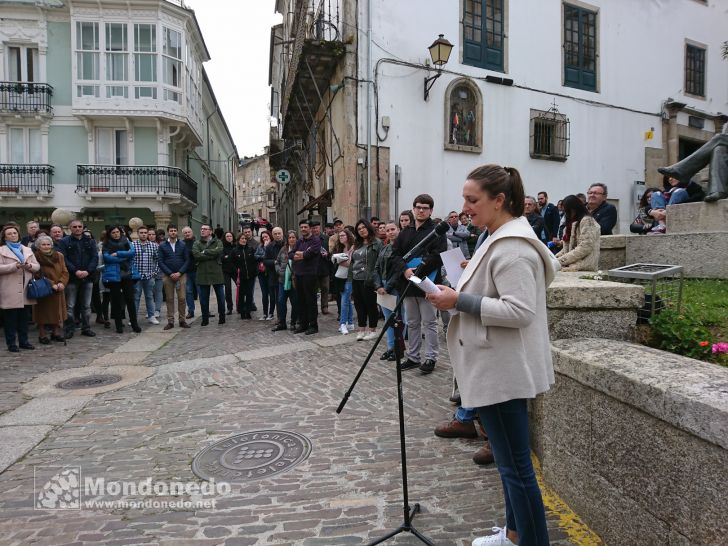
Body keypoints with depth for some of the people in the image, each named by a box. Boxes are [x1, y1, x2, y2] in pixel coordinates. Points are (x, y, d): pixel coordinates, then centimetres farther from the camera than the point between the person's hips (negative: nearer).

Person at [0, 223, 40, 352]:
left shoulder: (27, 250, 17)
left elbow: (37, 266, 12)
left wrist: (29, 266, -9)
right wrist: (15, 266, -19)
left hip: (25, 289, 4)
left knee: (24, 317, 9)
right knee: (10, 318, 0)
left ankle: (23, 341, 18)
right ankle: (11, 343, 7)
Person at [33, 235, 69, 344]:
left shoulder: (59, 256, 6)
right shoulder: (36, 257, -9)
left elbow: (65, 272, 4)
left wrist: (61, 283, -12)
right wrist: (51, 284, -19)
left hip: (58, 290, 4)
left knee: (57, 312, 11)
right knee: (43, 313, 2)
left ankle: (56, 333, 23)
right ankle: (42, 335, 13)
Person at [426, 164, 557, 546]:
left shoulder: (512, 247, -19)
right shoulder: (503, 239, 13)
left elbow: (519, 310, -27)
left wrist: (460, 301, -23)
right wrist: (459, 295, 9)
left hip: (502, 370, -11)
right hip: (497, 367, 11)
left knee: (515, 465, 1)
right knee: (510, 460, 21)